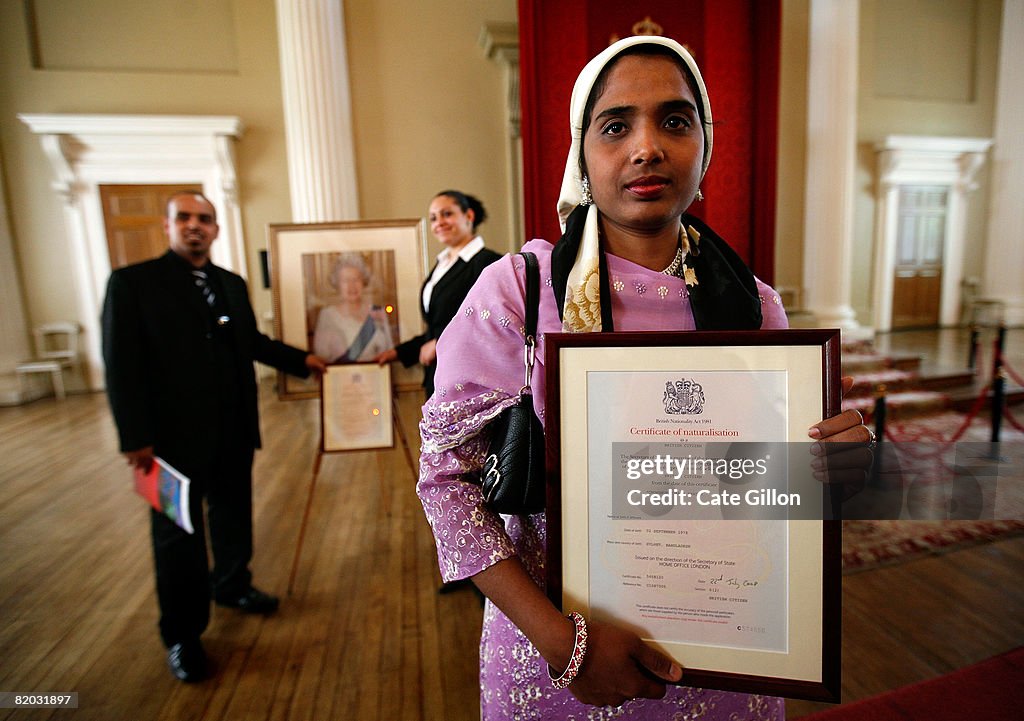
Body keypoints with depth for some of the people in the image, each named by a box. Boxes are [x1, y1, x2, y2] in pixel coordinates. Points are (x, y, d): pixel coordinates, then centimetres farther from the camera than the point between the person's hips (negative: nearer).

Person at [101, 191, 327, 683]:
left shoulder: (233, 284, 9)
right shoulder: (132, 282, -8)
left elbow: (253, 342, 18)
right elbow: (122, 365, -12)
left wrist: (302, 360, 8)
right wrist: (135, 437, -16)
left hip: (233, 431, 5)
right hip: (175, 435, -5)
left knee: (234, 516, 20)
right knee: (178, 535, 9)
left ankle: (232, 585, 44)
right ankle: (181, 634, 26)